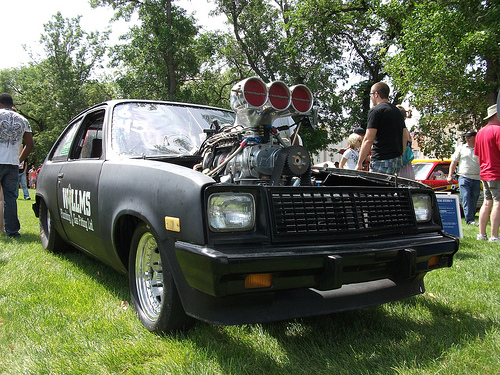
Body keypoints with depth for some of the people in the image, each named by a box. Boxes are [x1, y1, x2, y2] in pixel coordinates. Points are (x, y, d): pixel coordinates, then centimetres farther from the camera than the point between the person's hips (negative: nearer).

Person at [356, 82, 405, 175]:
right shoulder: (398, 111, 18)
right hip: (398, 160, 8)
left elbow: (368, 140, -13)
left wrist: (359, 163, -9)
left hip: (382, 161, -8)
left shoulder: (376, 111, -7)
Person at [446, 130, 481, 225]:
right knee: (466, 199, -11)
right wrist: (450, 175, 3)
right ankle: (470, 220, -14)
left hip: (476, 179, 2)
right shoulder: (461, 148, 10)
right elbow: (454, 162, 11)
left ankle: (472, 218, 15)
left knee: (474, 200, 5)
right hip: (464, 178, -2)